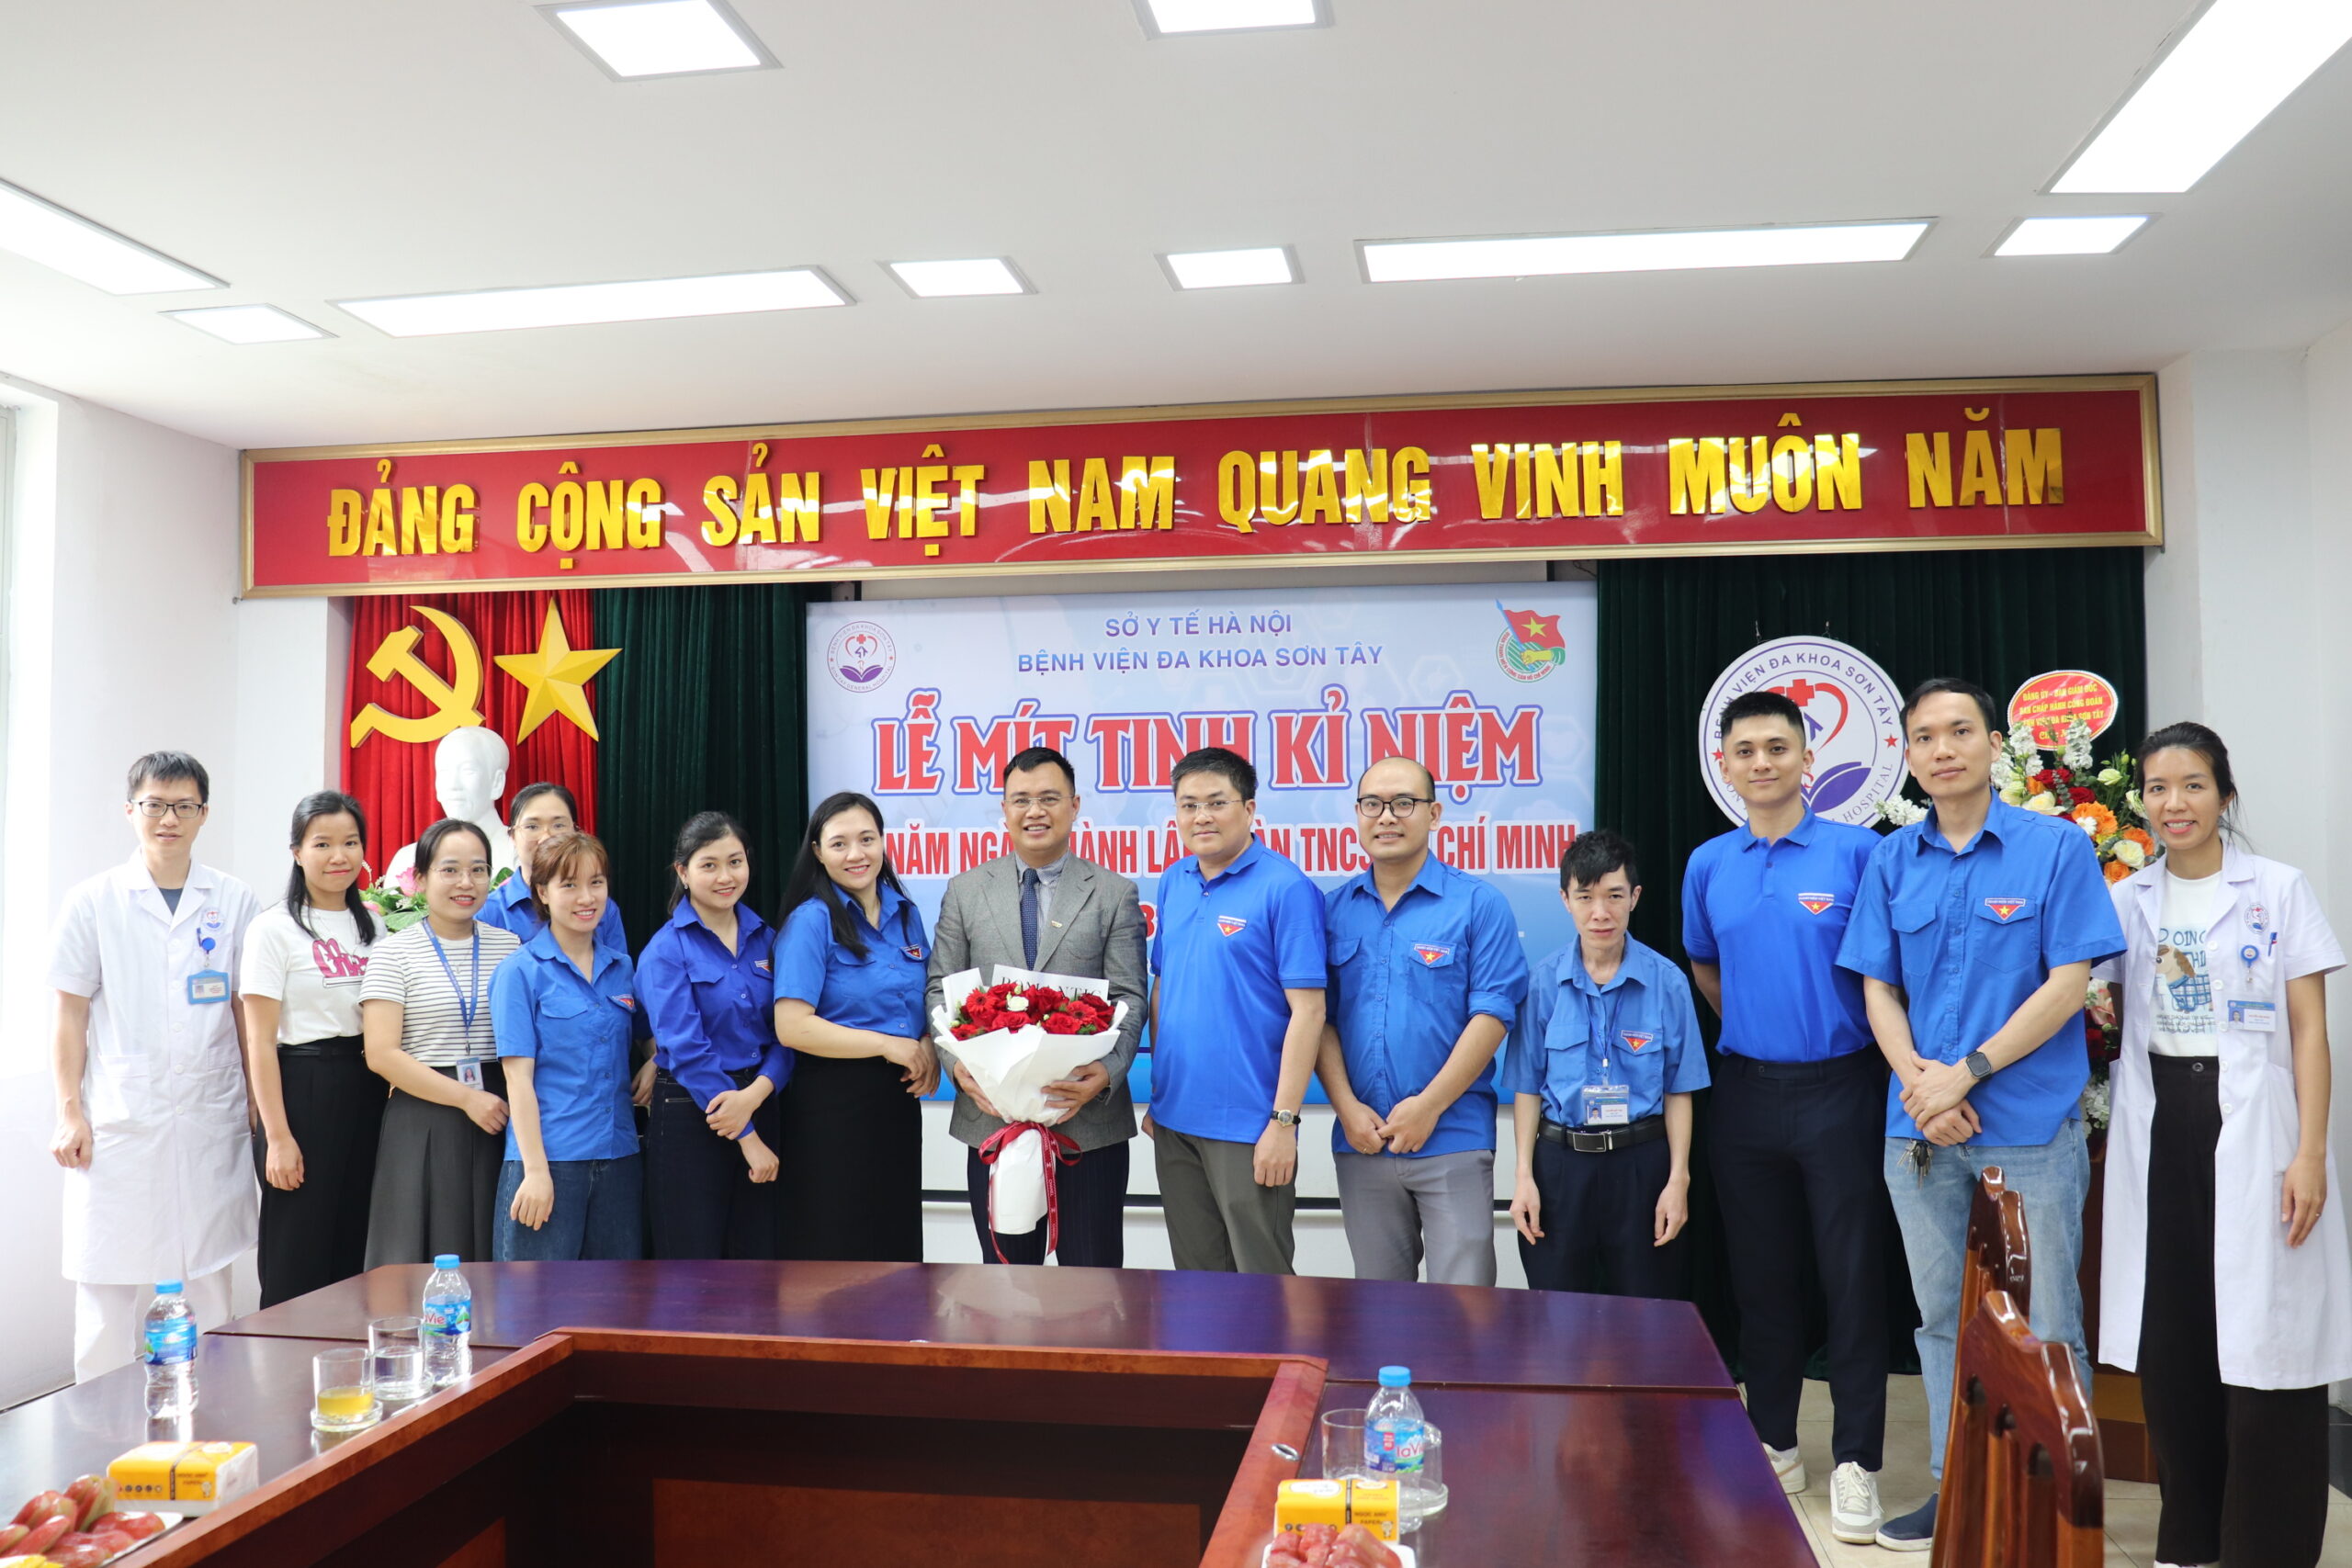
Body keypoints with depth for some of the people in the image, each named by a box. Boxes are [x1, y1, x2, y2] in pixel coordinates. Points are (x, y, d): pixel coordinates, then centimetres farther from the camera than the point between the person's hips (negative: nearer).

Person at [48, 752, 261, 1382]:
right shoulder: (92, 902, 3)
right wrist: (70, 1112, -2)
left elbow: (246, 1015, 9)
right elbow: (71, 1016, 4)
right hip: (118, 1123, -1)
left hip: (210, 1118, 1)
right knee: (110, 1283, 3)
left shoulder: (235, 903, 5)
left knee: (206, 1280, 6)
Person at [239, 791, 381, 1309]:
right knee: (298, 1258, 0)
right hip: (303, 1088, -5)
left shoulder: (371, 924, 11)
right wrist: (277, 1136, -13)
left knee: (355, 1249, 10)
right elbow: (259, 1041, -9)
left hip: (366, 1092, 5)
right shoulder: (274, 928, -5)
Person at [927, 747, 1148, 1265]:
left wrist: (1107, 1072, -19)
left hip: (1089, 1117, -2)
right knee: (1005, 1268, 12)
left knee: (1092, 1275, 5)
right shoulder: (966, 892, 9)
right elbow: (940, 989, 7)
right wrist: (957, 1063, -11)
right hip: (991, 1113, 2)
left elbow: (1129, 998, -2)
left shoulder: (1114, 894, 3)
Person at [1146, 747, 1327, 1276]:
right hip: (1174, 1122, 6)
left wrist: (1283, 1121, -17)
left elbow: (1307, 1009, -15)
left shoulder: (1286, 889, -12)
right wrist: (1156, 1094, 13)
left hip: (1248, 1127, -6)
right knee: (1195, 1284, 17)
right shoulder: (1173, 884, 8)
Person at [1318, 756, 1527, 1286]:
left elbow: (1492, 1015, -9)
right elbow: (1319, 1017, 4)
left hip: (1453, 1138, -3)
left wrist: (1427, 1107, -13)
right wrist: (1347, 1109, -7)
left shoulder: (1479, 904, -4)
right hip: (1360, 1142, 4)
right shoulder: (1334, 909, 6)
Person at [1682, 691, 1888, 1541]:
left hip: (1840, 1088, -4)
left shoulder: (1856, 851, -6)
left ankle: (1855, 1463, 10)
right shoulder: (1708, 864, 6)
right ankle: (1774, 1445, 24)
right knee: (1760, 1276, 11)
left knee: (1853, 1278, 0)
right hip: (1747, 1089, 4)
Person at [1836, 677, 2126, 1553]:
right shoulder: (1891, 862, 6)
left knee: (2044, 1329, 4)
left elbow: (2068, 985, -9)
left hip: (2032, 1126, -3)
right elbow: (1878, 989, 6)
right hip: (1920, 1129, 4)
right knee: (1944, 1320, 13)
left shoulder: (2057, 848, -4)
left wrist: (1967, 1071, -14)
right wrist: (1920, 1084, -10)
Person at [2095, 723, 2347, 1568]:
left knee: (2261, 1346, -3)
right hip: (2157, 1131, 4)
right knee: (2168, 1344, 9)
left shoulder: (2279, 890, -1)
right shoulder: (2126, 901, 8)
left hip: (2249, 1128, -3)